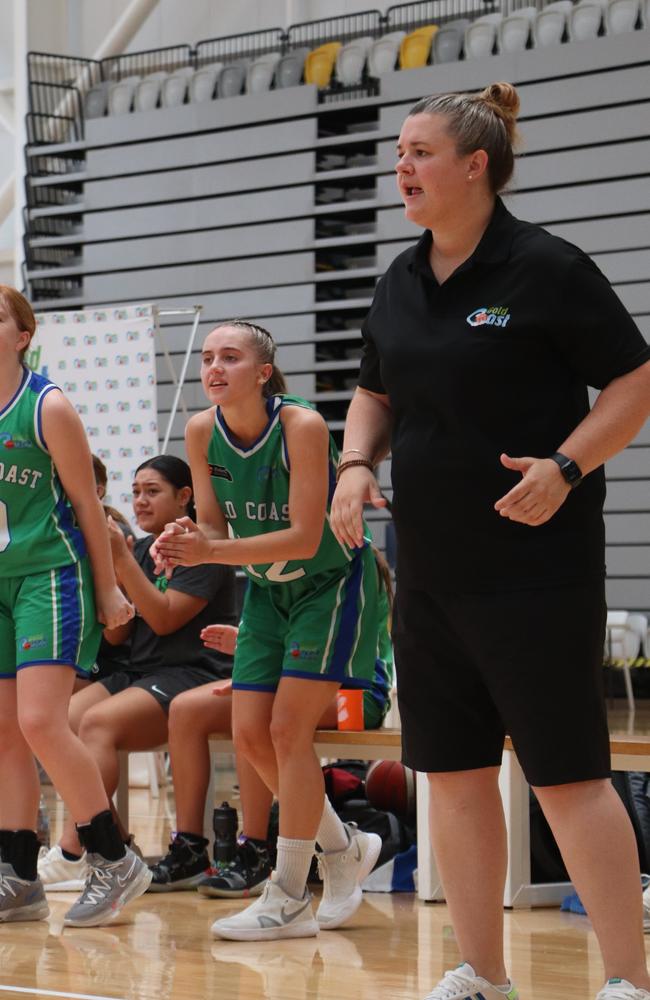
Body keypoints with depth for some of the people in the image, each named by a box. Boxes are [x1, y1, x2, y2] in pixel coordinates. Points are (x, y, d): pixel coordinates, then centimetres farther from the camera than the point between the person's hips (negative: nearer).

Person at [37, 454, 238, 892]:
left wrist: (122, 559, -16)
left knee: (99, 722, -31)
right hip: (140, 671, 8)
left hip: (194, 674, -8)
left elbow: (165, 618, -14)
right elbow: (116, 634, 12)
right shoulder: (142, 550, 18)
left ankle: (72, 855, -36)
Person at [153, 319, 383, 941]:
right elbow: (213, 526, -2)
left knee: (287, 731, -13)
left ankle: (288, 900, -5)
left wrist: (211, 552, -38)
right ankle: (345, 848, 22)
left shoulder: (302, 427, -27)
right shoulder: (201, 432, -10)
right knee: (249, 735, 0)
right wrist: (183, 542, -26)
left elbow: (305, 538, -30)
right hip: (267, 589, 6)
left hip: (331, 583, -6)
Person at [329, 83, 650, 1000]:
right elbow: (376, 392, 23)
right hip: (431, 567, 7)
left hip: (536, 566, -7)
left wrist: (567, 465, -21)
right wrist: (356, 463, 4)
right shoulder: (401, 284, 10)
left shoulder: (545, 268, -10)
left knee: (567, 773, -7)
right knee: (454, 770, 9)